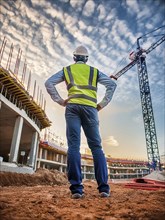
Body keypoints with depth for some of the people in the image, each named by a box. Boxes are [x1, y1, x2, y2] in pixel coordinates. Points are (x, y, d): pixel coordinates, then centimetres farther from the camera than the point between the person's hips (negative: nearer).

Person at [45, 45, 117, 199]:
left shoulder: (67, 70, 22)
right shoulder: (94, 71, 23)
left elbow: (49, 83, 11)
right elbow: (112, 84, 13)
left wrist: (60, 100, 8)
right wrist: (102, 104, 9)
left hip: (72, 107, 0)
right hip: (90, 107, 1)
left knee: (73, 146, -7)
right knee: (96, 146, 0)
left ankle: (76, 188, -11)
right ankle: (104, 188, -4)